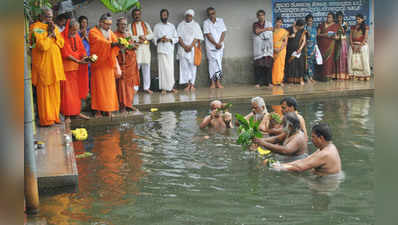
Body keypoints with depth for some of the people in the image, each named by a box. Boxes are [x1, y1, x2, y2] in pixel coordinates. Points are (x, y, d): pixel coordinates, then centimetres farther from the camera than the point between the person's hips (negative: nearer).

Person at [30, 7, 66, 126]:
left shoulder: (54, 27, 14)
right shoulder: (36, 28, -8)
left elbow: (61, 43, 8)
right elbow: (42, 46, -18)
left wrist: (54, 33, -6)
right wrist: (49, 33, -11)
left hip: (55, 64, 7)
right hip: (43, 64, -7)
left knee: (55, 92, 10)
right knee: (44, 92, -2)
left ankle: (54, 116, 19)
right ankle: (45, 119, 3)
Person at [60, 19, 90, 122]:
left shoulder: (77, 37, 9)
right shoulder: (63, 37, -12)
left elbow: (81, 50, 8)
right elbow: (66, 54, -17)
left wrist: (85, 57, -14)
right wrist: (78, 61, -26)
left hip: (77, 67, 6)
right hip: (67, 67, -6)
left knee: (77, 90, 9)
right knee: (67, 91, -5)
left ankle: (77, 111, 18)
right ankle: (67, 115, -2)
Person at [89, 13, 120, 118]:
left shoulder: (110, 32, 14)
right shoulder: (93, 32, -4)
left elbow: (115, 41, -3)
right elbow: (100, 42, -22)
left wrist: (119, 43, -27)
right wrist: (112, 44, -38)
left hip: (108, 63, 5)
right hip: (98, 63, -5)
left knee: (110, 86, 3)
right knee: (99, 86, -4)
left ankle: (109, 109, 6)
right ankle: (98, 110, -2)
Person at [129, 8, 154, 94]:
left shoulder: (146, 24, 17)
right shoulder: (130, 26, 8)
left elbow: (151, 35, 7)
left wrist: (145, 37, -10)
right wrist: (139, 37, -12)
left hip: (145, 48, 3)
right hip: (135, 48, -3)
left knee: (146, 68, 2)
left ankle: (146, 87, 7)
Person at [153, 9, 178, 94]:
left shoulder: (172, 26, 14)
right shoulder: (157, 26, 11)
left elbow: (176, 38, 10)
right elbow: (154, 38, 9)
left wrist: (169, 40, -8)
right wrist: (160, 39, -11)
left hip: (170, 50, 1)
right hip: (161, 50, -1)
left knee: (171, 68, -2)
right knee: (162, 68, -8)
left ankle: (171, 87, 5)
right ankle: (164, 88, -7)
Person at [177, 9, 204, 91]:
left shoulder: (195, 25, 10)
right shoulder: (181, 25, 11)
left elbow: (197, 37, 2)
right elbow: (179, 37, 2)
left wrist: (190, 46, -10)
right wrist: (184, 46, -11)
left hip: (193, 48, 0)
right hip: (183, 48, 1)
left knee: (192, 66, -4)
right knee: (184, 66, -5)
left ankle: (192, 84, -4)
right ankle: (188, 84, -4)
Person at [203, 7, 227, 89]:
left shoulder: (220, 21, 8)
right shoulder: (206, 23, 1)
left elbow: (223, 32, 3)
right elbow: (208, 35, -6)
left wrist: (219, 43, -9)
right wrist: (216, 44, -13)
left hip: (220, 46, 2)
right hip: (210, 47, -2)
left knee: (219, 63, 0)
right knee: (212, 63, -3)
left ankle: (218, 82, 2)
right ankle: (213, 83, 0)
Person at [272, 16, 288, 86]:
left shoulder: (284, 31, 6)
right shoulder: (272, 30, 6)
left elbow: (285, 42, 2)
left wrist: (280, 49, -13)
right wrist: (274, 49, -12)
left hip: (281, 50, 0)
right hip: (273, 50, 0)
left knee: (280, 65, -2)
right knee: (274, 65, -3)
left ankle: (280, 80, 2)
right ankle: (274, 81, 0)